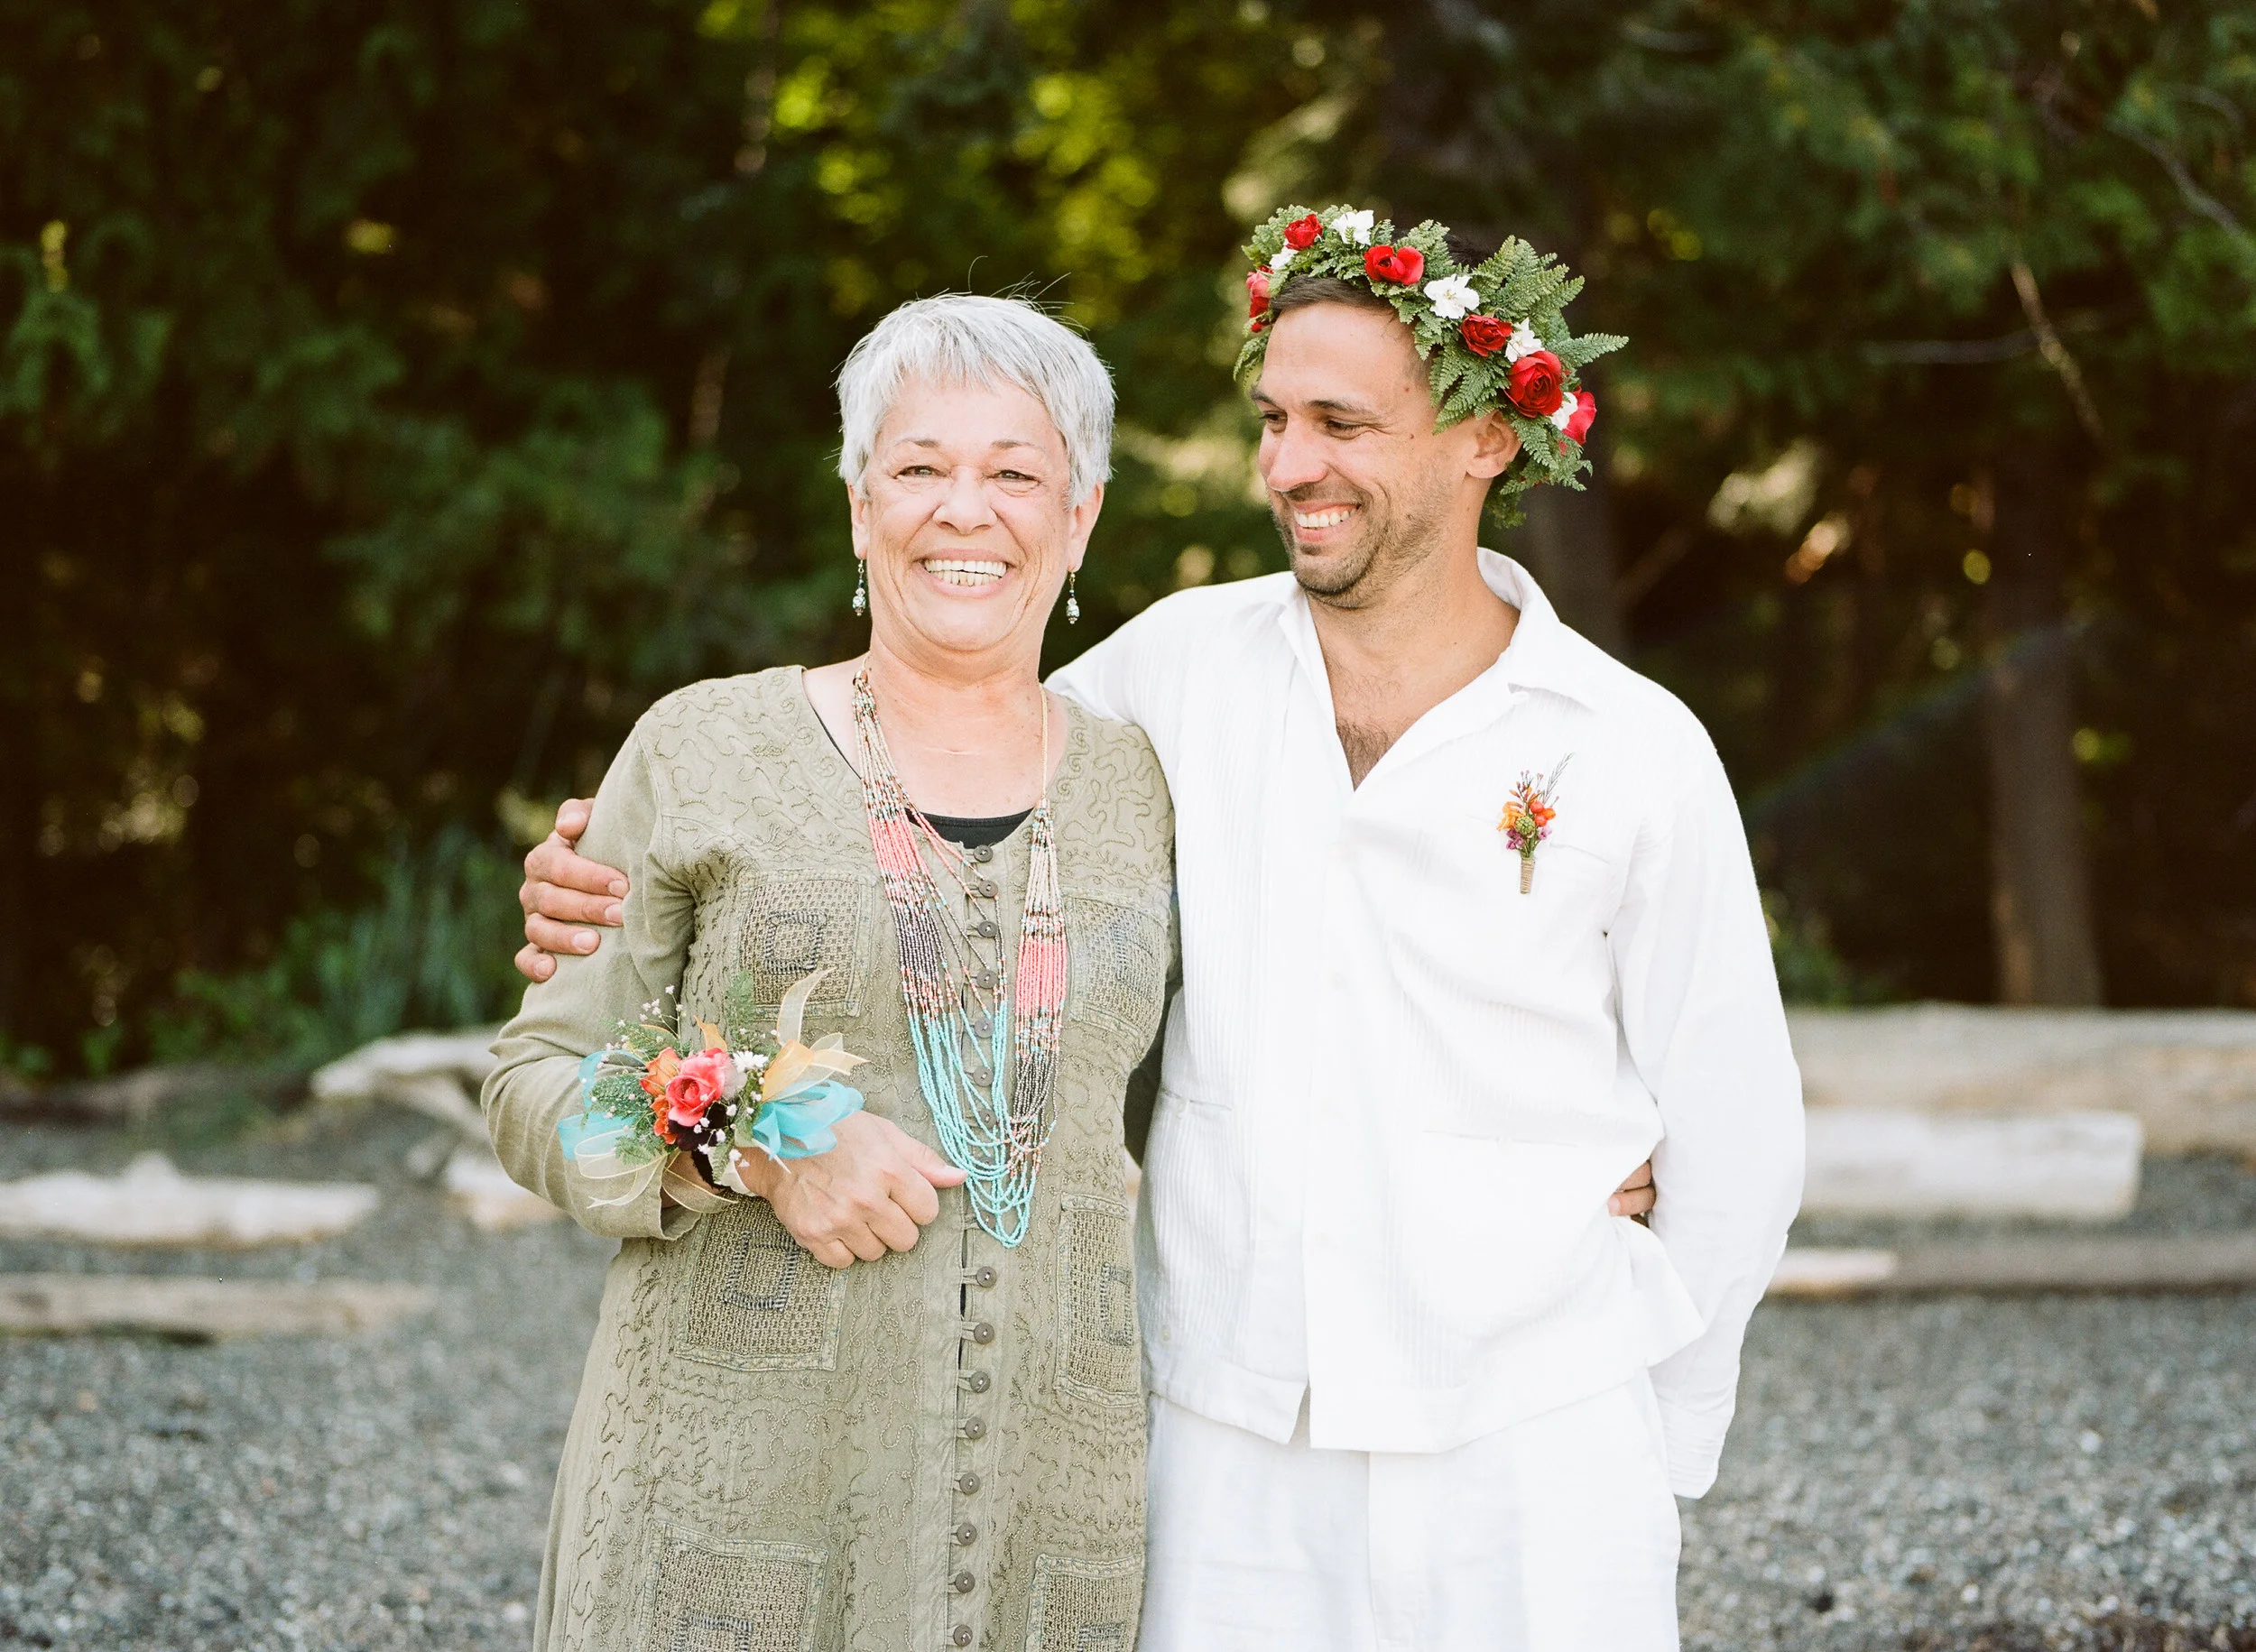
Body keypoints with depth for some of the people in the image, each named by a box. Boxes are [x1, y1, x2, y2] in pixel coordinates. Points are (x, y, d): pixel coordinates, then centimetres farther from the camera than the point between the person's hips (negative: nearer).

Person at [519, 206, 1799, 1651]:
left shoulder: (1636, 755, -3)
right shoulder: (1187, 664, 3)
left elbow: (1737, 1147, 4)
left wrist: (1644, 1467, 5)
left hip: (1531, 1473, -2)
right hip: (1231, 1450, 2)